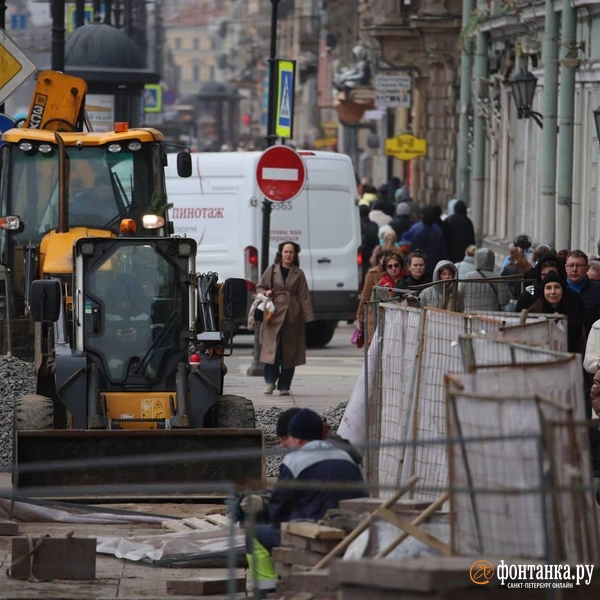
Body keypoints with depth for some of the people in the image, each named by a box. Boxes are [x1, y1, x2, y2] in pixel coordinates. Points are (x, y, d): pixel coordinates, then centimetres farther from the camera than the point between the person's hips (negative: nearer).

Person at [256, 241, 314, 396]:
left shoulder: (298, 274, 7)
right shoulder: (272, 270, 7)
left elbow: (304, 296, 5)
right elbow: (259, 287, 17)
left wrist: (308, 317, -2)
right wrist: (265, 293, -7)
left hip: (292, 316, 1)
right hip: (274, 314, -1)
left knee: (289, 351, 2)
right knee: (272, 348, -10)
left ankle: (284, 386, 8)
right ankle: (270, 381, -2)